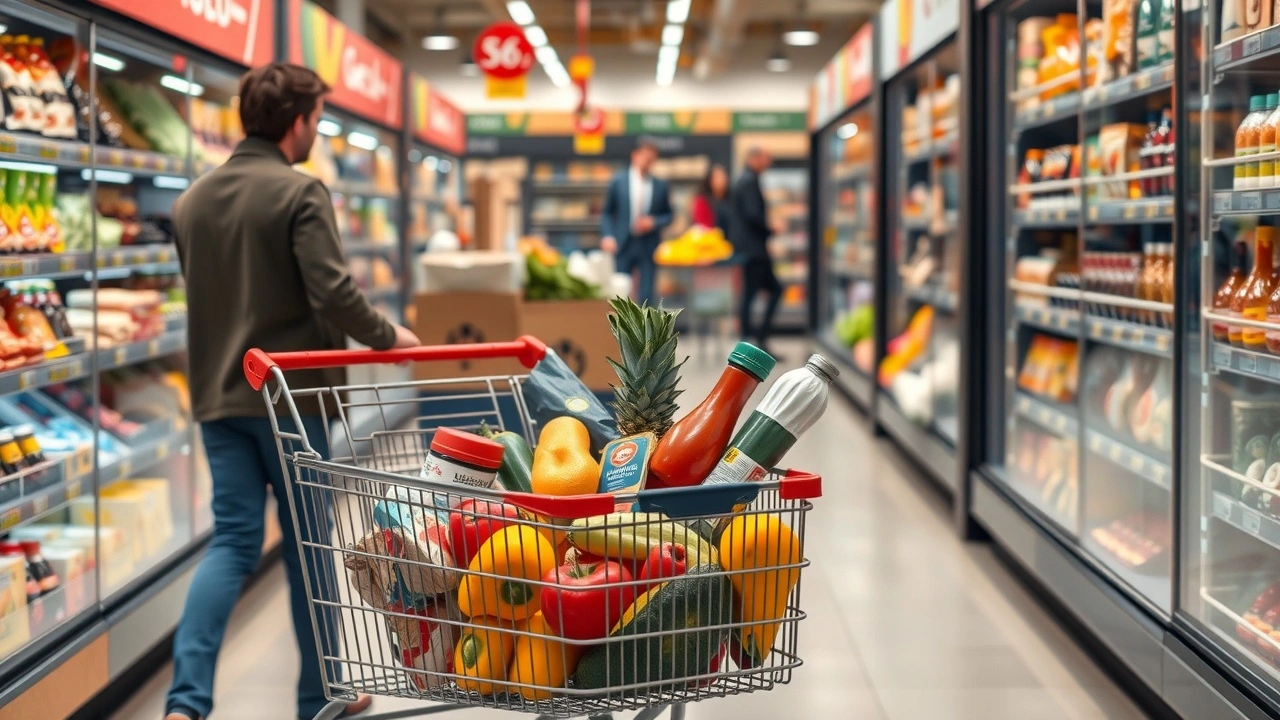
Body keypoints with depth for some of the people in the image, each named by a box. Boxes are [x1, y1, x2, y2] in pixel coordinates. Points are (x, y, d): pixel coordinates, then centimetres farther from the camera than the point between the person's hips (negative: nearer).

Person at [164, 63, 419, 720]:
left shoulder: (191, 201, 9)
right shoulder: (300, 193, -13)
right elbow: (333, 293, -20)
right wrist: (386, 337, -4)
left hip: (218, 396, 6)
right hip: (291, 395, -6)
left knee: (232, 540, 6)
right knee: (308, 542, 8)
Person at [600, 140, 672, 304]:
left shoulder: (661, 186, 3)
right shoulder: (618, 181, 2)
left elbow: (668, 215, 11)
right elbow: (607, 213, 6)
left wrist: (654, 222, -9)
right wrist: (608, 235, -8)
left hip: (648, 246, 1)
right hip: (623, 245, 0)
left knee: (646, 293, 0)